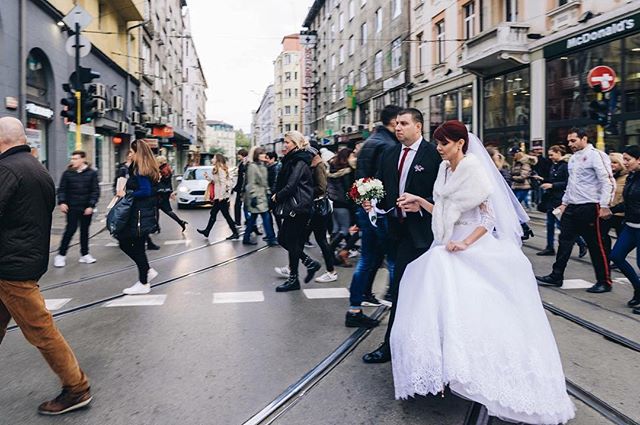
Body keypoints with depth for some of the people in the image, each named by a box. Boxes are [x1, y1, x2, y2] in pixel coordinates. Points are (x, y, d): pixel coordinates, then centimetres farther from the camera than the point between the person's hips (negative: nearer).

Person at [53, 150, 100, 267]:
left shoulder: (92, 173, -1)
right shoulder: (67, 173, 0)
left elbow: (95, 191, -2)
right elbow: (61, 189, 3)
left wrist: (91, 206, -10)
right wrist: (62, 202, -11)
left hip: (86, 208, 1)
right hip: (72, 207, -1)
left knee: (84, 230, 11)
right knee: (70, 230, -4)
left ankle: (84, 254, 22)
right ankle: (61, 255, 7)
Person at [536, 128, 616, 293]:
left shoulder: (595, 155, -10)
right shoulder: (573, 158, 16)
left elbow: (608, 181, -16)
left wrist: (605, 206, -21)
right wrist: (564, 202, 21)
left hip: (589, 207, -8)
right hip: (572, 207, 8)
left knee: (596, 246, 1)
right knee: (565, 242, 8)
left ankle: (604, 282, 14)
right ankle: (556, 277, 15)